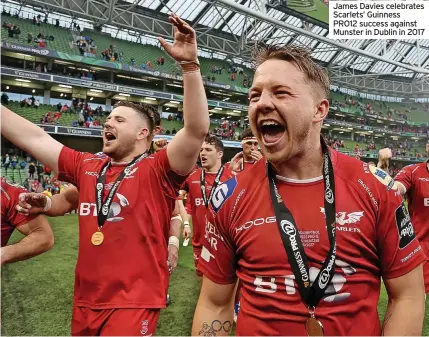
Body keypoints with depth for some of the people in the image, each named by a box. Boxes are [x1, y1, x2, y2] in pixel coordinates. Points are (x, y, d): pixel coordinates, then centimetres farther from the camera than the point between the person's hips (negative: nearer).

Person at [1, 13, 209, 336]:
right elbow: (33, 137, 10)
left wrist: (190, 64, -33)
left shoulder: (157, 170, -13)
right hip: (84, 301, 7)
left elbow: (197, 131, -26)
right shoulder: (87, 167, 4)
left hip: (134, 303, -6)